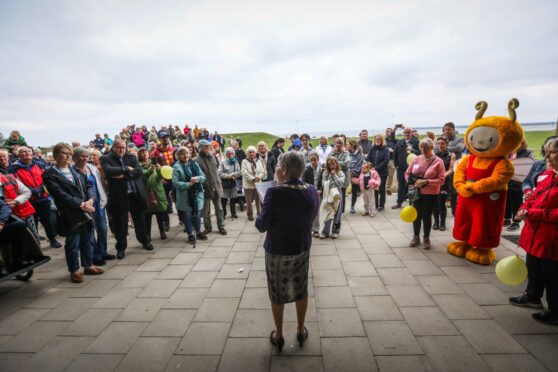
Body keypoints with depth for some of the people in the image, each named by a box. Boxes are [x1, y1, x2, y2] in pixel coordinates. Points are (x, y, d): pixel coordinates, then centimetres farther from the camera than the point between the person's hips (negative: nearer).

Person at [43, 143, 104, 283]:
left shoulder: (76, 170, 12)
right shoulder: (50, 174, -4)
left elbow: (89, 185, 6)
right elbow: (60, 194, -14)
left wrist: (90, 200, -12)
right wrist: (80, 204, -19)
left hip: (86, 210, 5)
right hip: (70, 213, -5)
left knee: (87, 240, 14)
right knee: (72, 243, 6)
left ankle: (88, 265, 29)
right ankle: (74, 271, 20)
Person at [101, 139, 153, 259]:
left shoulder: (131, 157, 7)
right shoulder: (106, 159, 1)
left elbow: (140, 170, -7)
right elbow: (109, 171, -19)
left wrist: (124, 175, -15)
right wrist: (127, 169, -12)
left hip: (135, 193, 3)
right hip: (119, 196, -2)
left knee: (139, 219, 16)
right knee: (120, 223, 6)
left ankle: (144, 240, 34)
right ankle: (121, 247, 20)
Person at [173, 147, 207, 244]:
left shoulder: (194, 164, 7)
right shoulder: (177, 167, -8)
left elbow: (203, 176, 5)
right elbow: (175, 182, -16)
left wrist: (197, 178, -16)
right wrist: (188, 184, -24)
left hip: (196, 193, 4)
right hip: (184, 195, -4)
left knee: (197, 213, 15)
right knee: (187, 215, 7)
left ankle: (198, 232, 31)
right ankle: (190, 235, 21)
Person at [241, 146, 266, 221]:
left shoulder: (259, 162, 11)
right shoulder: (244, 162, -2)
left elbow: (263, 171, 5)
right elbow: (245, 173, -12)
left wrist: (259, 177, -14)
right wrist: (253, 179, -19)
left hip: (258, 184, 3)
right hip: (248, 185, -3)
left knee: (259, 200, 7)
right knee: (249, 201, 4)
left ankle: (259, 214, 19)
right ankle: (250, 215, 17)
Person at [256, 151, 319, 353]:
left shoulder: (275, 193, -24)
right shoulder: (312, 191, -8)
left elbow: (262, 226, -18)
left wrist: (259, 218, 1)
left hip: (277, 251, -4)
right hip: (302, 248, 5)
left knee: (277, 293, 15)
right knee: (301, 290, 21)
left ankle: (278, 336, 31)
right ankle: (301, 331, 38)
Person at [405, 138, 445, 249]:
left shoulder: (438, 161, -8)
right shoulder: (416, 159, 2)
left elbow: (441, 180, -11)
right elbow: (407, 173, 7)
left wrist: (426, 181, -22)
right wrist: (414, 182, -11)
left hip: (430, 194, -3)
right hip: (416, 192, 3)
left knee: (427, 216, 6)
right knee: (417, 215, 11)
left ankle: (426, 238, 22)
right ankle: (416, 237, 26)